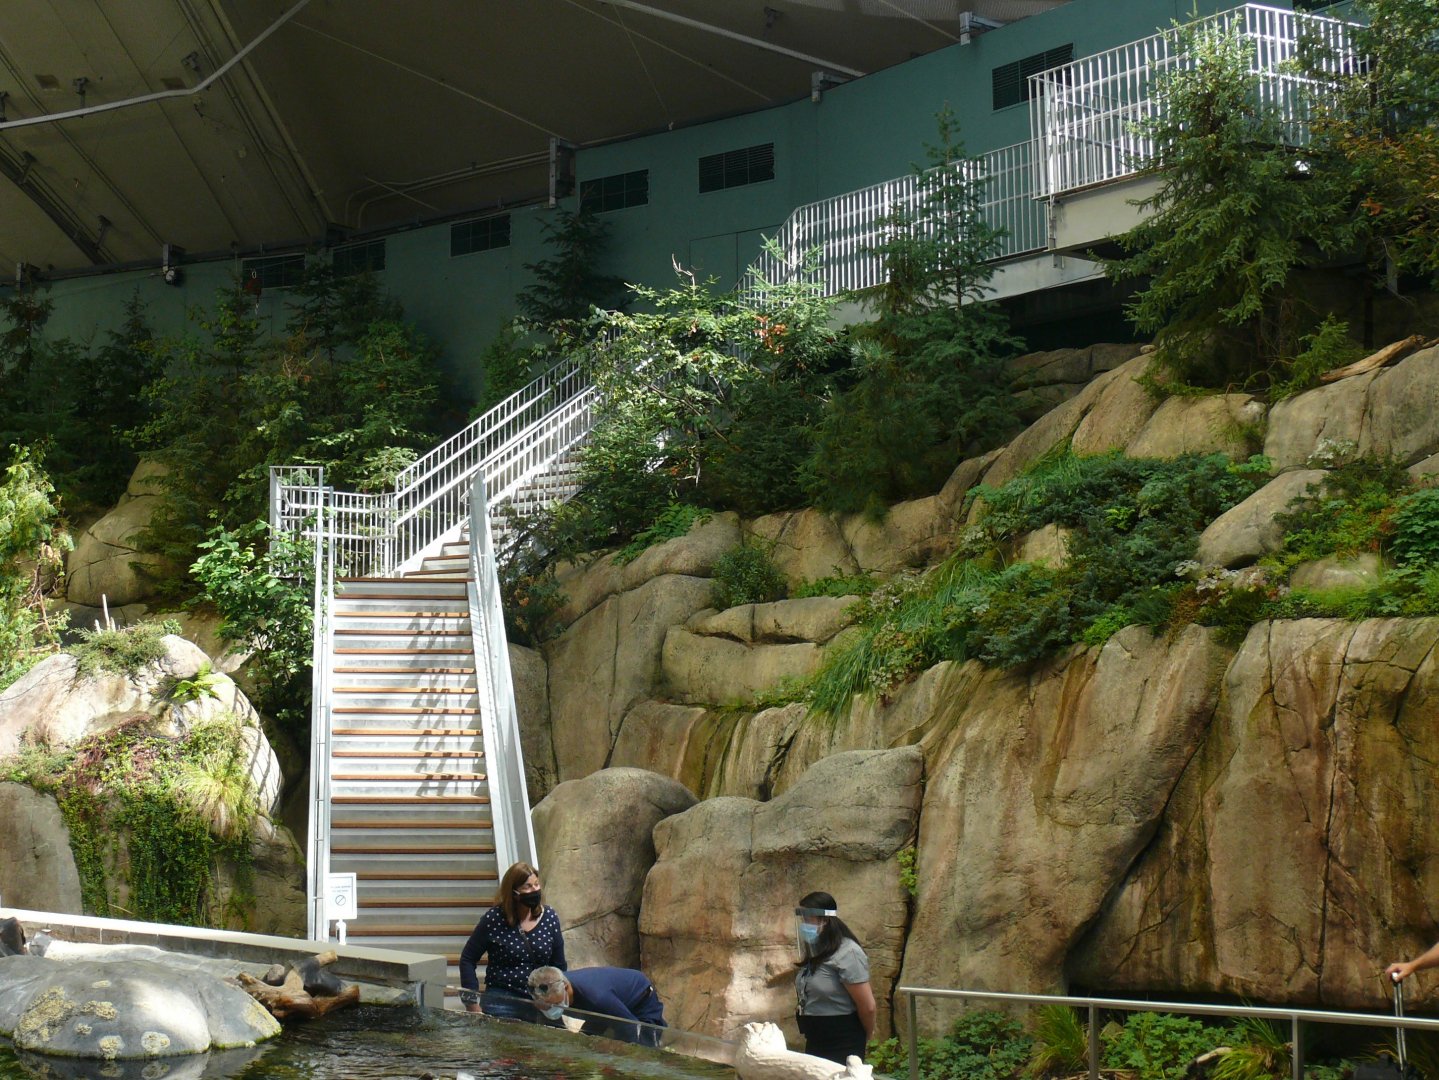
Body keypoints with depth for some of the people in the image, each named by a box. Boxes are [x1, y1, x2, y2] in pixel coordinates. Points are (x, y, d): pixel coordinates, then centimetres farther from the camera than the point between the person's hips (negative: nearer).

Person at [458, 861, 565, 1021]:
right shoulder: (493, 919, -7)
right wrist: (472, 1003, -4)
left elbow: (558, 965, 10)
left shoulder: (549, 918, 3)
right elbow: (467, 959, 0)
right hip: (501, 1002, -3)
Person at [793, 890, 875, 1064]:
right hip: (815, 1043, 8)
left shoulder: (847, 954, -16)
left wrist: (864, 1038, -1)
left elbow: (867, 1006, -15)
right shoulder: (815, 953, 11)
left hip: (842, 1045, -8)